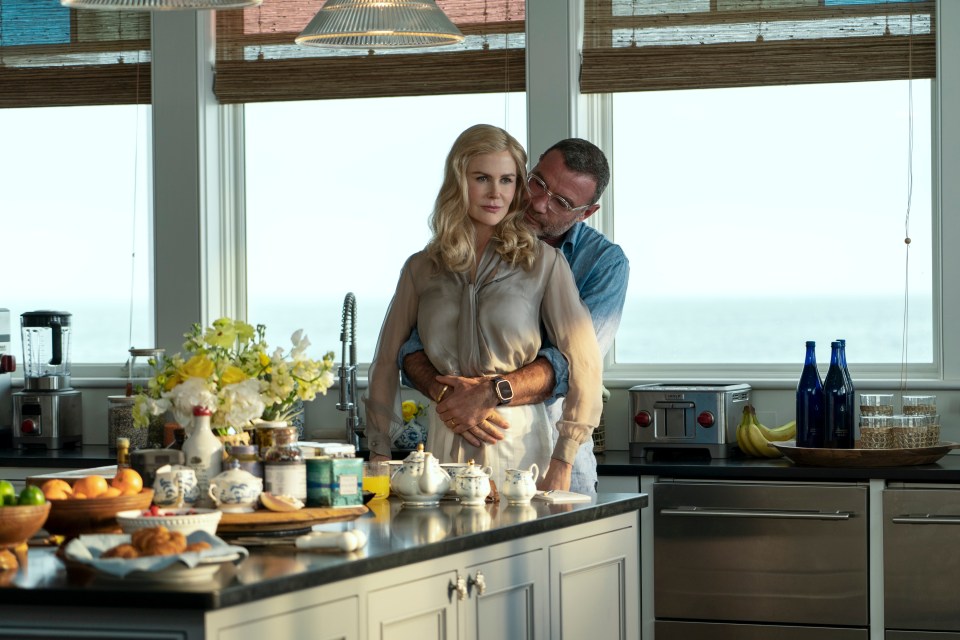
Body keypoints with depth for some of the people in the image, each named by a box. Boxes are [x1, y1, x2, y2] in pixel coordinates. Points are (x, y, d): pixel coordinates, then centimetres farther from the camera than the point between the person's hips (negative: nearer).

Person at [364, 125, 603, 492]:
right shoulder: (420, 269, 9)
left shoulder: (543, 263, 0)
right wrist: (379, 453, 6)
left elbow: (584, 364, -5)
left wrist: (562, 463, -10)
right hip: (444, 443, 2)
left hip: (520, 439, -2)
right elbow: (387, 363, 14)